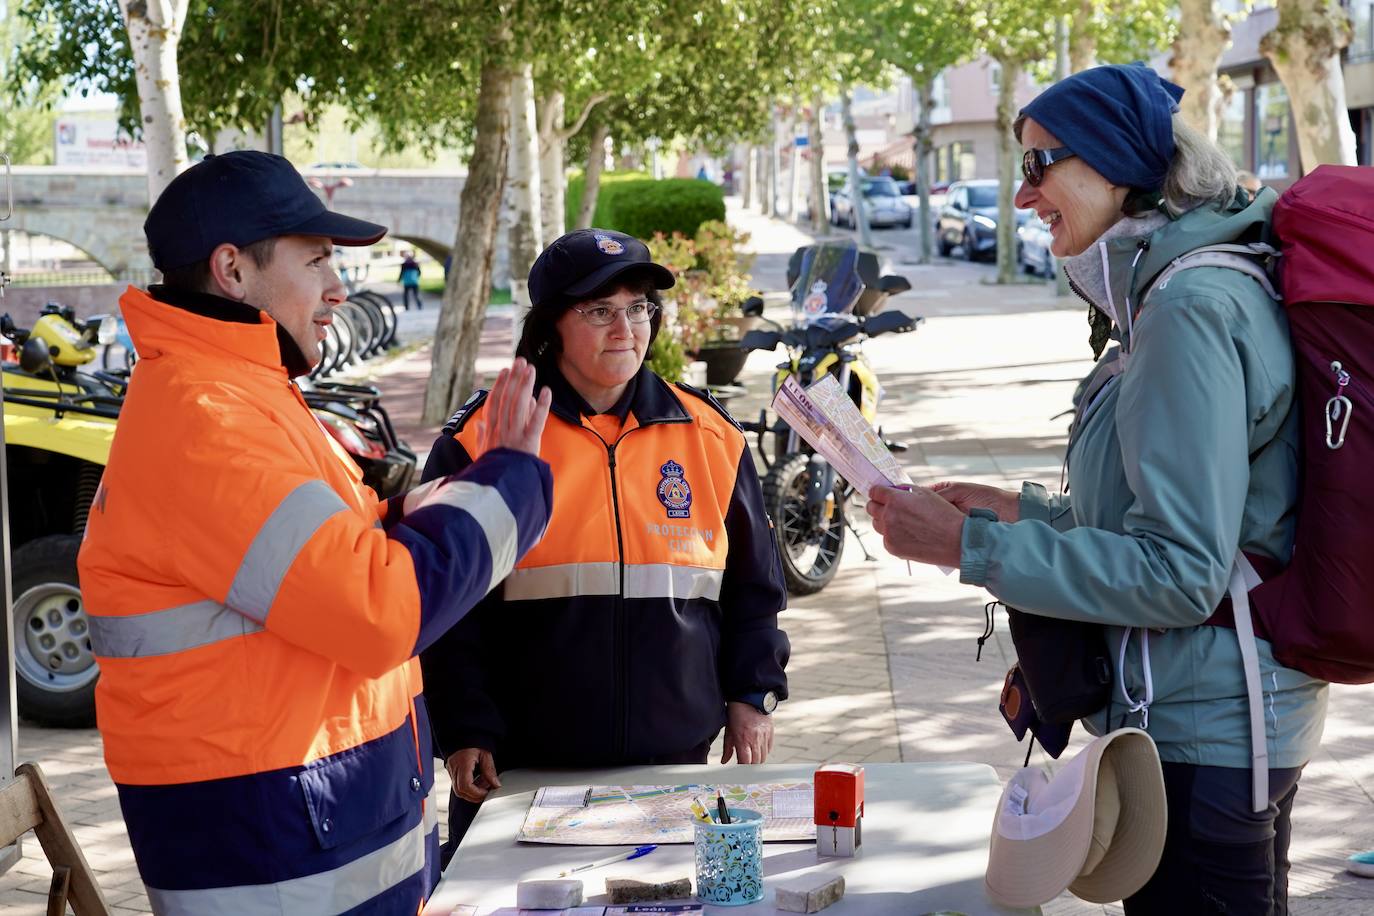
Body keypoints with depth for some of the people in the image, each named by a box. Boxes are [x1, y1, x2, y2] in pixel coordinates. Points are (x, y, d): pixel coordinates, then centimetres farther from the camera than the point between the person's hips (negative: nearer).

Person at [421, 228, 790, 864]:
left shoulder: (708, 434, 7)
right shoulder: (484, 437, -2)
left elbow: (753, 583, 15)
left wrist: (754, 694, 8)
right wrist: (465, 731, -6)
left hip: (675, 756, 3)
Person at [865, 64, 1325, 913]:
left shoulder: (1193, 308, -21)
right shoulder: (1170, 289, 11)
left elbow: (1179, 572, -25)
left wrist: (969, 545, -20)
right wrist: (1025, 510, 9)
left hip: (1201, 739, -10)